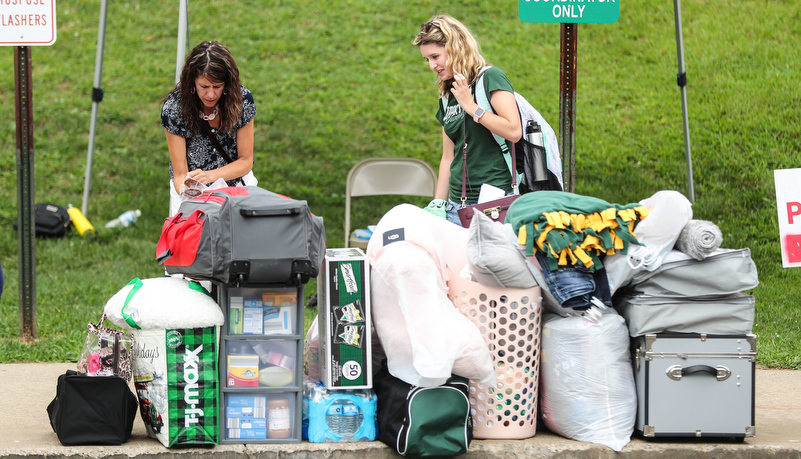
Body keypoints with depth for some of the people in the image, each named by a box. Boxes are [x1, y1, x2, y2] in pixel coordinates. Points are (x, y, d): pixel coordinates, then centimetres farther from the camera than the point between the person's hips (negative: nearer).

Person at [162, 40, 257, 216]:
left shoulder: (242, 100, -17)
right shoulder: (173, 109, -21)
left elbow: (245, 160, -9)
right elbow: (180, 173, -18)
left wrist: (210, 175, -28)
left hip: (235, 181, 1)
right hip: (192, 189, -1)